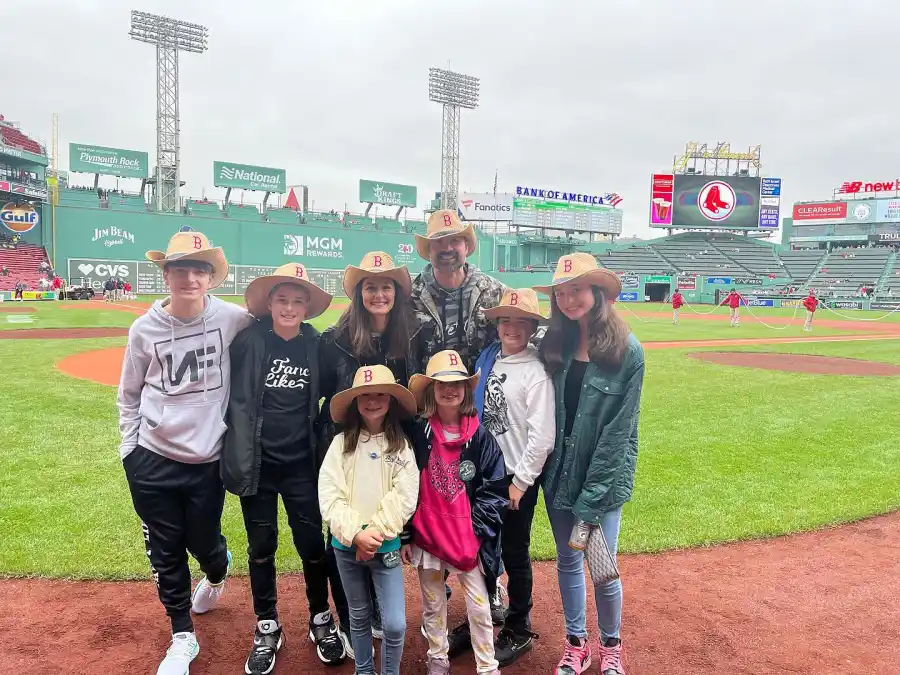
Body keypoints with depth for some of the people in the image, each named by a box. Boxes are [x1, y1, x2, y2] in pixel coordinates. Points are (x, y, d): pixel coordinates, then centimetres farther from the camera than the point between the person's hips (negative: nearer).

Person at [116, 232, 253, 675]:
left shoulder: (232, 319, -12)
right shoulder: (145, 328, -5)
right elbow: (129, 395, 7)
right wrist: (129, 447, 6)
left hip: (208, 460, -1)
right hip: (151, 461, 1)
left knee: (203, 543, 12)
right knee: (165, 554, 10)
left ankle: (217, 572, 50)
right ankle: (183, 638, 32)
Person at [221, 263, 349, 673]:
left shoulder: (314, 344, -2)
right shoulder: (250, 340, -9)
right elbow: (236, 400, -5)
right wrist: (239, 461, -7)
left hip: (301, 463, 1)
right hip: (258, 463, -1)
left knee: (312, 544, 7)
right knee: (261, 547, 12)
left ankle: (321, 620, 30)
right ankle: (267, 628, 30)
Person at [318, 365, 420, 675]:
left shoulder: (401, 445, -3)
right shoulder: (341, 442, -1)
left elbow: (405, 498, -10)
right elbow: (328, 495, -8)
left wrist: (375, 533, -16)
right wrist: (355, 534, -16)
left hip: (386, 546, -1)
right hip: (346, 545, 1)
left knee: (395, 624, -3)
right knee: (359, 616, 18)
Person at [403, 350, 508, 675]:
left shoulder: (481, 436, -6)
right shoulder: (417, 435, -6)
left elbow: (496, 488, -3)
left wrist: (478, 528, -8)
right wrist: (405, 535, -1)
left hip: (469, 536, 0)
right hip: (426, 535, 1)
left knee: (479, 606, 7)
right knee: (433, 606, 17)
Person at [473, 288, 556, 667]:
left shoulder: (536, 373, -16)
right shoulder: (487, 360, 2)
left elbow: (542, 436, -18)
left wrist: (520, 482, -16)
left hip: (517, 477, -5)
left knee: (514, 554, 9)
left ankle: (519, 630, 30)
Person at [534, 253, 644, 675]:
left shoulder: (627, 352, -13)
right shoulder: (553, 345, -1)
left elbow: (618, 431, -14)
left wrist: (590, 500, -15)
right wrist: (540, 472, -3)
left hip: (603, 478, -4)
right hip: (558, 474, 4)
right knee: (567, 560, 16)